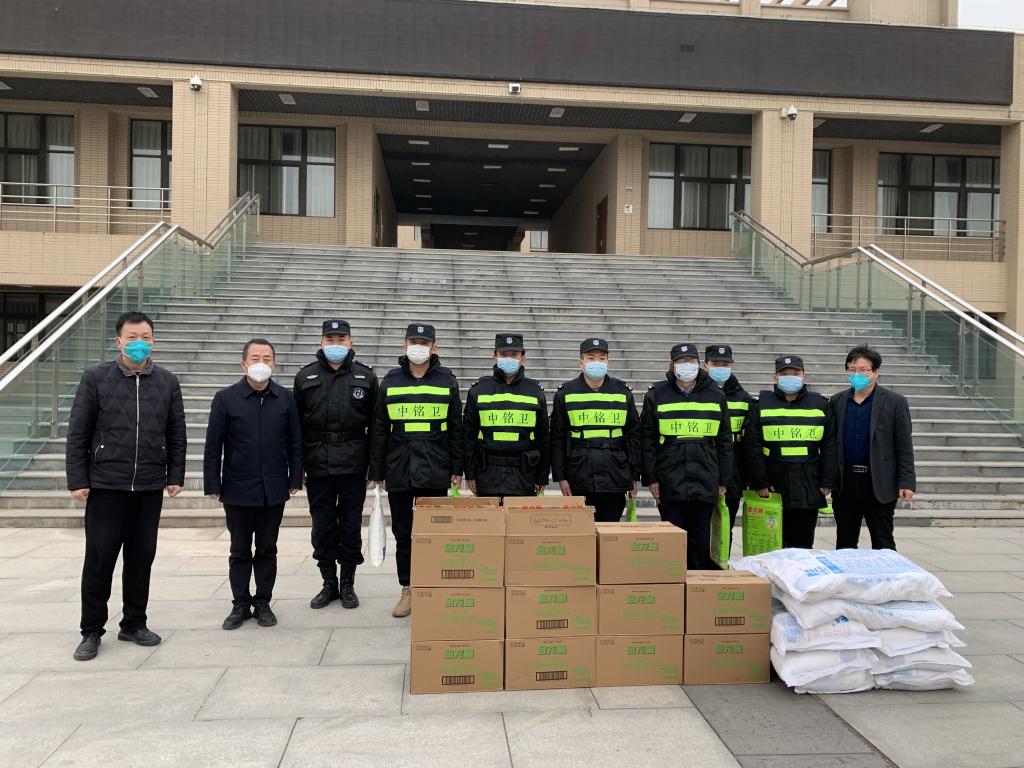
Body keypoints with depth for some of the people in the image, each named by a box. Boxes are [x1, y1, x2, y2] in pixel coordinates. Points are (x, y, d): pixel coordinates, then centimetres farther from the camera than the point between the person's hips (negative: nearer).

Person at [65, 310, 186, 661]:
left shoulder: (167, 382, 5)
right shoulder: (96, 378, -2)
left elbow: (176, 435, 8)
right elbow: (77, 433, -2)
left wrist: (175, 476, 4)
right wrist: (77, 480, -6)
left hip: (150, 487, 2)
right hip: (105, 485, -2)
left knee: (142, 557, 10)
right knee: (99, 559, 4)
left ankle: (134, 624, 25)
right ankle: (91, 631, 19)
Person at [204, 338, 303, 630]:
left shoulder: (286, 398, 2)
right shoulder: (225, 398, -3)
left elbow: (295, 442, 5)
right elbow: (213, 446, -2)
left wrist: (295, 480, 2)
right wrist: (212, 485, -4)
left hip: (274, 490, 1)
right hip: (238, 490, -1)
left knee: (267, 549, 11)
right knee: (240, 551, 10)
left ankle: (263, 603, 24)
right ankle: (240, 604, 23)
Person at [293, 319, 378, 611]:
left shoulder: (366, 376, 3)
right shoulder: (305, 377, 6)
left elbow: (375, 424, 3)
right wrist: (298, 466, 2)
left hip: (353, 465, -1)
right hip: (318, 466, 1)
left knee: (351, 526, 6)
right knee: (322, 526, 8)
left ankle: (348, 584, 19)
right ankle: (329, 584, 21)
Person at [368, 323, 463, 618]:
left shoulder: (447, 380, 2)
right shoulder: (391, 380, 5)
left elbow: (455, 428, 5)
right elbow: (379, 429, 6)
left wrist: (456, 469, 1)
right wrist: (376, 472, 4)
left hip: (435, 471, -1)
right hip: (399, 471, 1)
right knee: (403, 533, 8)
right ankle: (408, 589, 20)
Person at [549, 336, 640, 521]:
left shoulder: (623, 393, 9)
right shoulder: (565, 394, 5)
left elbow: (633, 435, 11)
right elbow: (557, 438, 5)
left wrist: (634, 477, 7)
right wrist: (560, 477, -1)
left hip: (615, 479, 1)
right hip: (579, 481, -1)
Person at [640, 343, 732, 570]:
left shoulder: (716, 395, 9)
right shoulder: (657, 395, 5)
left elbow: (724, 440, 11)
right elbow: (647, 440, 4)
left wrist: (723, 481, 7)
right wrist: (651, 478, -2)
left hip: (705, 483, 1)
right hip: (670, 481, -1)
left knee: (701, 542, 6)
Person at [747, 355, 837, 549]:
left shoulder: (820, 404, 7)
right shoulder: (762, 404, 3)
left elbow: (829, 445, 6)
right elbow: (754, 445, -2)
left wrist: (827, 481, 0)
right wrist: (760, 482, -9)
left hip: (808, 487, 1)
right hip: (773, 484, -1)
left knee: (803, 544, 8)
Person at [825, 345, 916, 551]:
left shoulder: (895, 402, -1)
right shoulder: (837, 401, 8)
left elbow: (904, 446, -3)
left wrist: (906, 482, -8)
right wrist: (827, 480, 4)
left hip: (879, 485, -3)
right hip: (845, 483, 3)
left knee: (883, 545, 5)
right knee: (844, 544, 11)